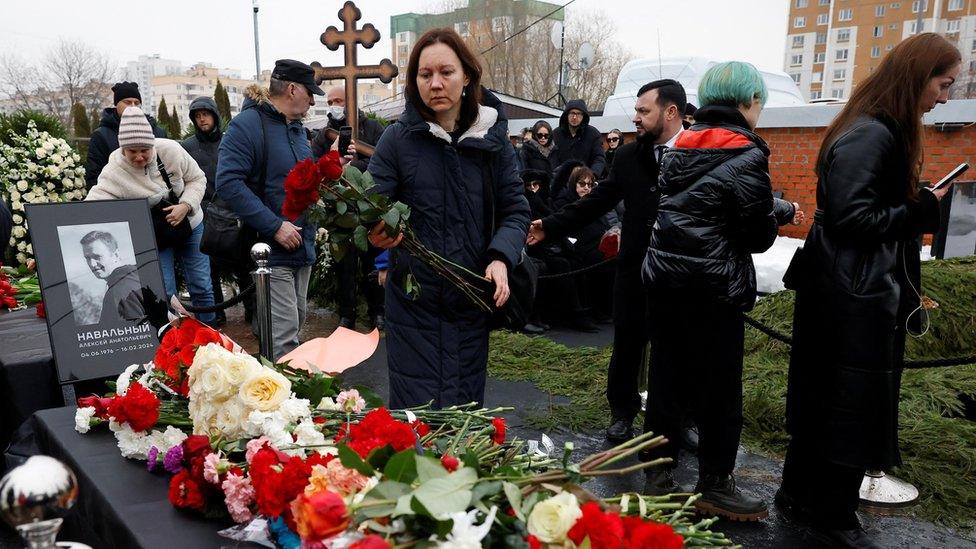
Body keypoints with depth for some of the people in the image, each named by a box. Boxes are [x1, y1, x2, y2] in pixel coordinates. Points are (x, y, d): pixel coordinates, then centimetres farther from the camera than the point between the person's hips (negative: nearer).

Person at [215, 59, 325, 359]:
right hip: (271, 251, -9)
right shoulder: (247, 124, -12)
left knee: (295, 323, 16)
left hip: (302, 246, 9)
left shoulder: (296, 127, 16)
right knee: (284, 334, -10)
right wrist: (274, 226, -23)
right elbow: (227, 183, -22)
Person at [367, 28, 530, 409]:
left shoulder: (492, 138, 1)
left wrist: (501, 258, -16)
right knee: (416, 411, 3)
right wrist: (375, 232, -32)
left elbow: (515, 210, 3)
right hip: (413, 301, -2)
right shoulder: (397, 139, -5)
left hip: (472, 301, 2)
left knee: (466, 406, 15)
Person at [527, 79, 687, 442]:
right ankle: (622, 411, 31)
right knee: (627, 345, 12)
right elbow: (596, 201, 3)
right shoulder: (628, 157, 4)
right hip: (635, 269, 3)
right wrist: (551, 226, -3)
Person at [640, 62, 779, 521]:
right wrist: (783, 211, 10)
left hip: (664, 277, 7)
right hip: (714, 286, -6)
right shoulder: (746, 156, -10)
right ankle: (714, 485, 16)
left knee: (667, 377, 12)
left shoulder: (678, 149, 10)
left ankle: (658, 471, 22)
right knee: (720, 386, 5)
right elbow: (759, 236, -9)